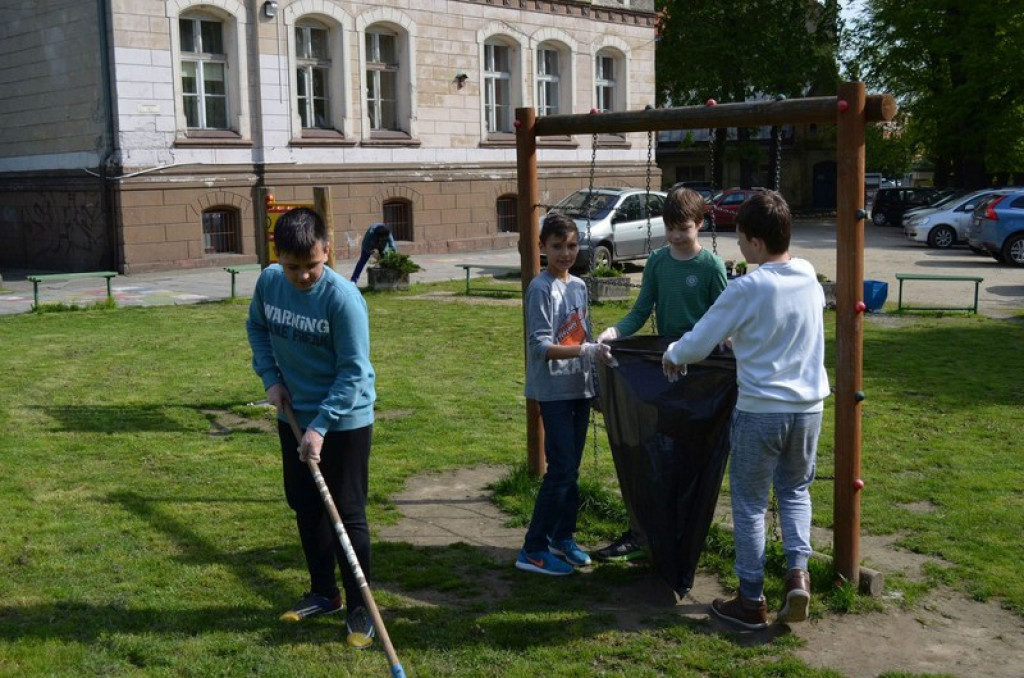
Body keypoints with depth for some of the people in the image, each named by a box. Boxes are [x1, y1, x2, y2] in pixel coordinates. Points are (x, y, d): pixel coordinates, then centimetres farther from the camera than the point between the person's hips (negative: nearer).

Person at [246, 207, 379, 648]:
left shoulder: (343, 298, -24)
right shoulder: (268, 281, -7)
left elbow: (354, 372, -22)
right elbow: (256, 327, 13)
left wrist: (320, 427, -26)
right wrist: (270, 377, -1)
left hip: (344, 420, -6)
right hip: (293, 416, 6)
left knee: (347, 515, -1)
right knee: (305, 507, 16)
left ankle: (359, 608, 12)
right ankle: (323, 593, 33)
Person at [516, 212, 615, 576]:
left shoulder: (579, 286, 11)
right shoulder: (541, 289, -12)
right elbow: (541, 347, -19)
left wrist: (595, 380, 12)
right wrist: (587, 350, -29)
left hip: (580, 388, 7)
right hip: (554, 391, -7)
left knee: (572, 468, 13)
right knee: (560, 470, -8)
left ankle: (563, 537, 27)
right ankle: (533, 550, 1)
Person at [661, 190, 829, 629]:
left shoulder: (747, 289, -17)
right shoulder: (811, 279, 2)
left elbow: (697, 344, -11)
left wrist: (672, 355, 9)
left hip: (760, 411, -5)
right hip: (809, 408, 5)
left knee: (750, 503, 9)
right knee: (795, 490, 23)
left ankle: (751, 601, 16)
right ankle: (798, 572, 6)